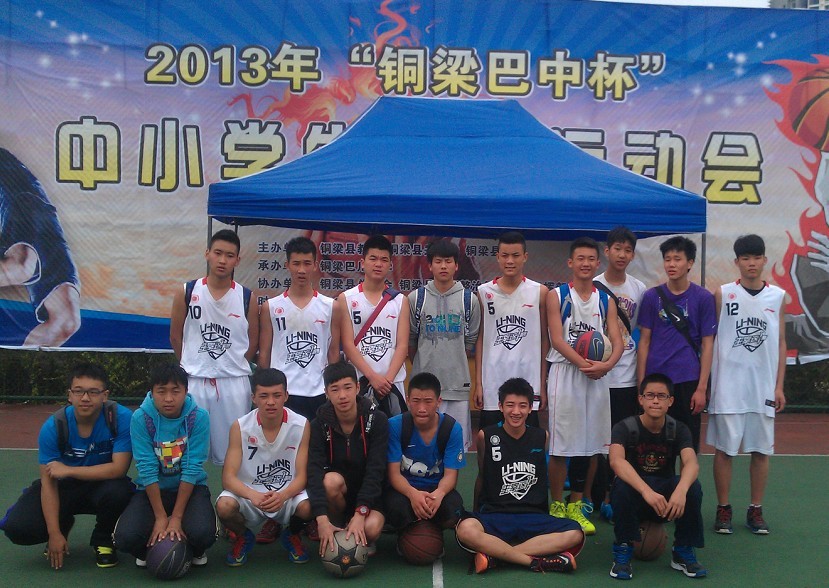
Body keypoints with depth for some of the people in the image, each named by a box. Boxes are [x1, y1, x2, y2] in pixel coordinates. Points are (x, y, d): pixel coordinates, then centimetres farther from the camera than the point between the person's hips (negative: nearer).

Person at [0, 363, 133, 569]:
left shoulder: (122, 418, -24)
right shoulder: (53, 426, -17)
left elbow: (118, 468, -27)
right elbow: (48, 482, -15)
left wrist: (68, 470, -26)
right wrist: (54, 533, -20)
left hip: (102, 484, -2)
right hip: (65, 487, 2)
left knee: (117, 491, -37)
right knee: (17, 527, -19)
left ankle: (103, 540, -1)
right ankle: (63, 526, 18)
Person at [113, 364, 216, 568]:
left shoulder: (199, 417, -14)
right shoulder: (140, 418, -13)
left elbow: (192, 468, -16)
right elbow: (147, 469, -16)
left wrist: (176, 517, -19)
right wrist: (160, 517, -18)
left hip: (190, 488, -1)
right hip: (152, 489, 1)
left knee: (203, 533, -29)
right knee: (125, 537, -25)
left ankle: (196, 551, 11)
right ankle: (145, 550, 14)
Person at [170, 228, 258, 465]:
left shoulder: (247, 298, -1)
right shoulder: (187, 292, -1)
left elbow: (253, 341, 7)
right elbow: (175, 336, 7)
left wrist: (233, 367, 7)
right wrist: (192, 365, 9)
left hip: (234, 383, 0)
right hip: (194, 381, 0)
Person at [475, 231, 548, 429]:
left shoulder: (540, 292, 2)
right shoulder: (484, 292, 4)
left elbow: (544, 340, 5)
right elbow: (480, 339, 6)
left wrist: (543, 385, 3)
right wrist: (478, 383, 2)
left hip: (528, 382, -1)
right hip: (492, 384, 1)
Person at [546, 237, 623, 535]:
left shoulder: (606, 300, 10)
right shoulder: (557, 296, -1)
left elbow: (617, 342, 3)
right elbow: (557, 339, -10)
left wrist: (606, 365, -18)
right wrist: (584, 364, -21)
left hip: (597, 377, 4)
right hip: (565, 374, -4)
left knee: (587, 445, 9)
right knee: (561, 447, -2)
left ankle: (575, 506, 21)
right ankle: (556, 507, 10)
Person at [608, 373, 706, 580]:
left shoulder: (678, 429, -7)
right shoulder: (625, 428, -14)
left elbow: (691, 462, -27)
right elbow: (616, 461, -34)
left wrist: (680, 490, -49)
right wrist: (647, 491, -50)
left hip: (666, 497, 2)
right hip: (634, 494, -2)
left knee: (693, 486, -28)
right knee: (622, 486, -35)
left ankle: (683, 551, -7)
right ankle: (623, 550, -15)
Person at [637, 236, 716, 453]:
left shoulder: (703, 297, 0)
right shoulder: (652, 296, 4)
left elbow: (707, 345, 0)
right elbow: (644, 341, 5)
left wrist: (702, 388, -6)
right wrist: (641, 384, 1)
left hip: (688, 382, -1)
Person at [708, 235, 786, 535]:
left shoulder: (778, 296, 7)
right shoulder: (723, 294, 0)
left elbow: (780, 343, 10)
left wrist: (779, 386, 5)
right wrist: (705, 382, -3)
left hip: (763, 386, 2)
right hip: (728, 385, -2)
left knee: (761, 450, 7)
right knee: (724, 448, 2)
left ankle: (756, 510, 19)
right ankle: (723, 509, 14)